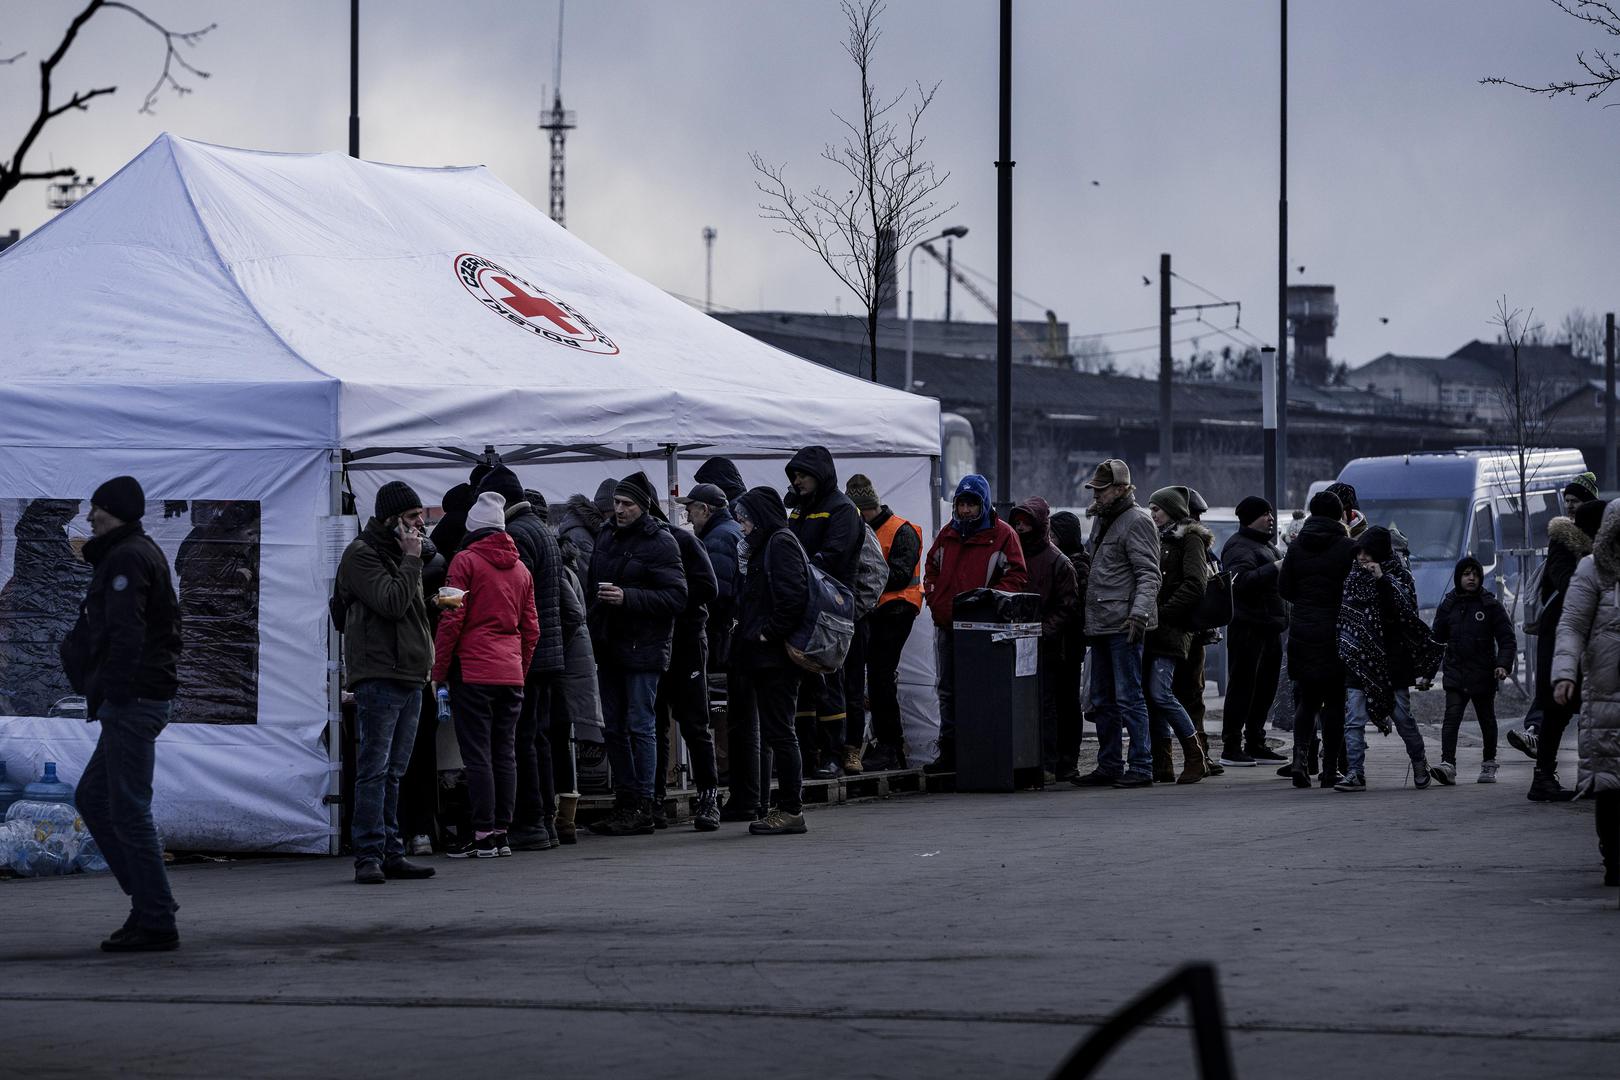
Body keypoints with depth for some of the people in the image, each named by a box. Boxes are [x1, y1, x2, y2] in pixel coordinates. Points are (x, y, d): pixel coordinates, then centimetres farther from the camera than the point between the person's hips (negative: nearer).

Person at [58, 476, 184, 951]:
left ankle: (155, 922, -5)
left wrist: (105, 692, -19)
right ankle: (149, 899, 15)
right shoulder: (146, 553, 19)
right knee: (93, 796, 16)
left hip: (131, 699, -11)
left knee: (129, 810, -7)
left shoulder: (126, 559, -13)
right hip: (149, 695, 11)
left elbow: (126, 635, -22)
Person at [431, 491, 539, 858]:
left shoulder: (465, 561, -4)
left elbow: (452, 620, -9)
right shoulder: (520, 568, 14)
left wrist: (439, 672, -3)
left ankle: (483, 834, -6)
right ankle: (503, 832, 10)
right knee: (505, 753, 9)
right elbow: (531, 628, 16)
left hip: (473, 670, -6)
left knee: (477, 755, -4)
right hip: (511, 674, 6)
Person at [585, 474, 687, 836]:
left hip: (643, 647, -7)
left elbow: (676, 598, -15)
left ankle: (642, 807, -3)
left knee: (640, 726, -6)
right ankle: (624, 802, 16)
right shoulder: (606, 537, 13)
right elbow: (591, 586, 23)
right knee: (614, 728, 10)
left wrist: (627, 598, -22)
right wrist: (591, 619, 9)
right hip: (608, 646, 7)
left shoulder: (661, 543, -8)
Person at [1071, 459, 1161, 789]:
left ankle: (1141, 767, -7)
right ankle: (1109, 766, 19)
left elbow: (1148, 575, -15)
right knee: (1103, 701, 12)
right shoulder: (1101, 520, 19)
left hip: (1124, 626, -10)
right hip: (1100, 625, 10)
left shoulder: (1137, 521, -9)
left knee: (1129, 697, -9)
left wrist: (1139, 613, -28)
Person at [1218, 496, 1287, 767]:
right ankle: (1231, 747, -6)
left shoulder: (1267, 545, 22)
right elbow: (1243, 580, -26)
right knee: (1242, 687, -8)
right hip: (1248, 627, -10)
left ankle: (1255, 743, 20)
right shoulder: (1240, 546, -10)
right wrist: (1274, 568, -25)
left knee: (1266, 687, 13)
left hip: (1271, 627, 10)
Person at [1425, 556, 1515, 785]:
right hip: (1455, 674, 1)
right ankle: (1447, 764, -24)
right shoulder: (1448, 606, 7)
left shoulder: (1491, 605, 0)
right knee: (1451, 717, -15)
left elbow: (1507, 639, -1)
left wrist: (1503, 664, -17)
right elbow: (1437, 640, 13)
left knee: (1487, 720, 12)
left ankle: (1489, 765, 27)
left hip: (1483, 675, -1)